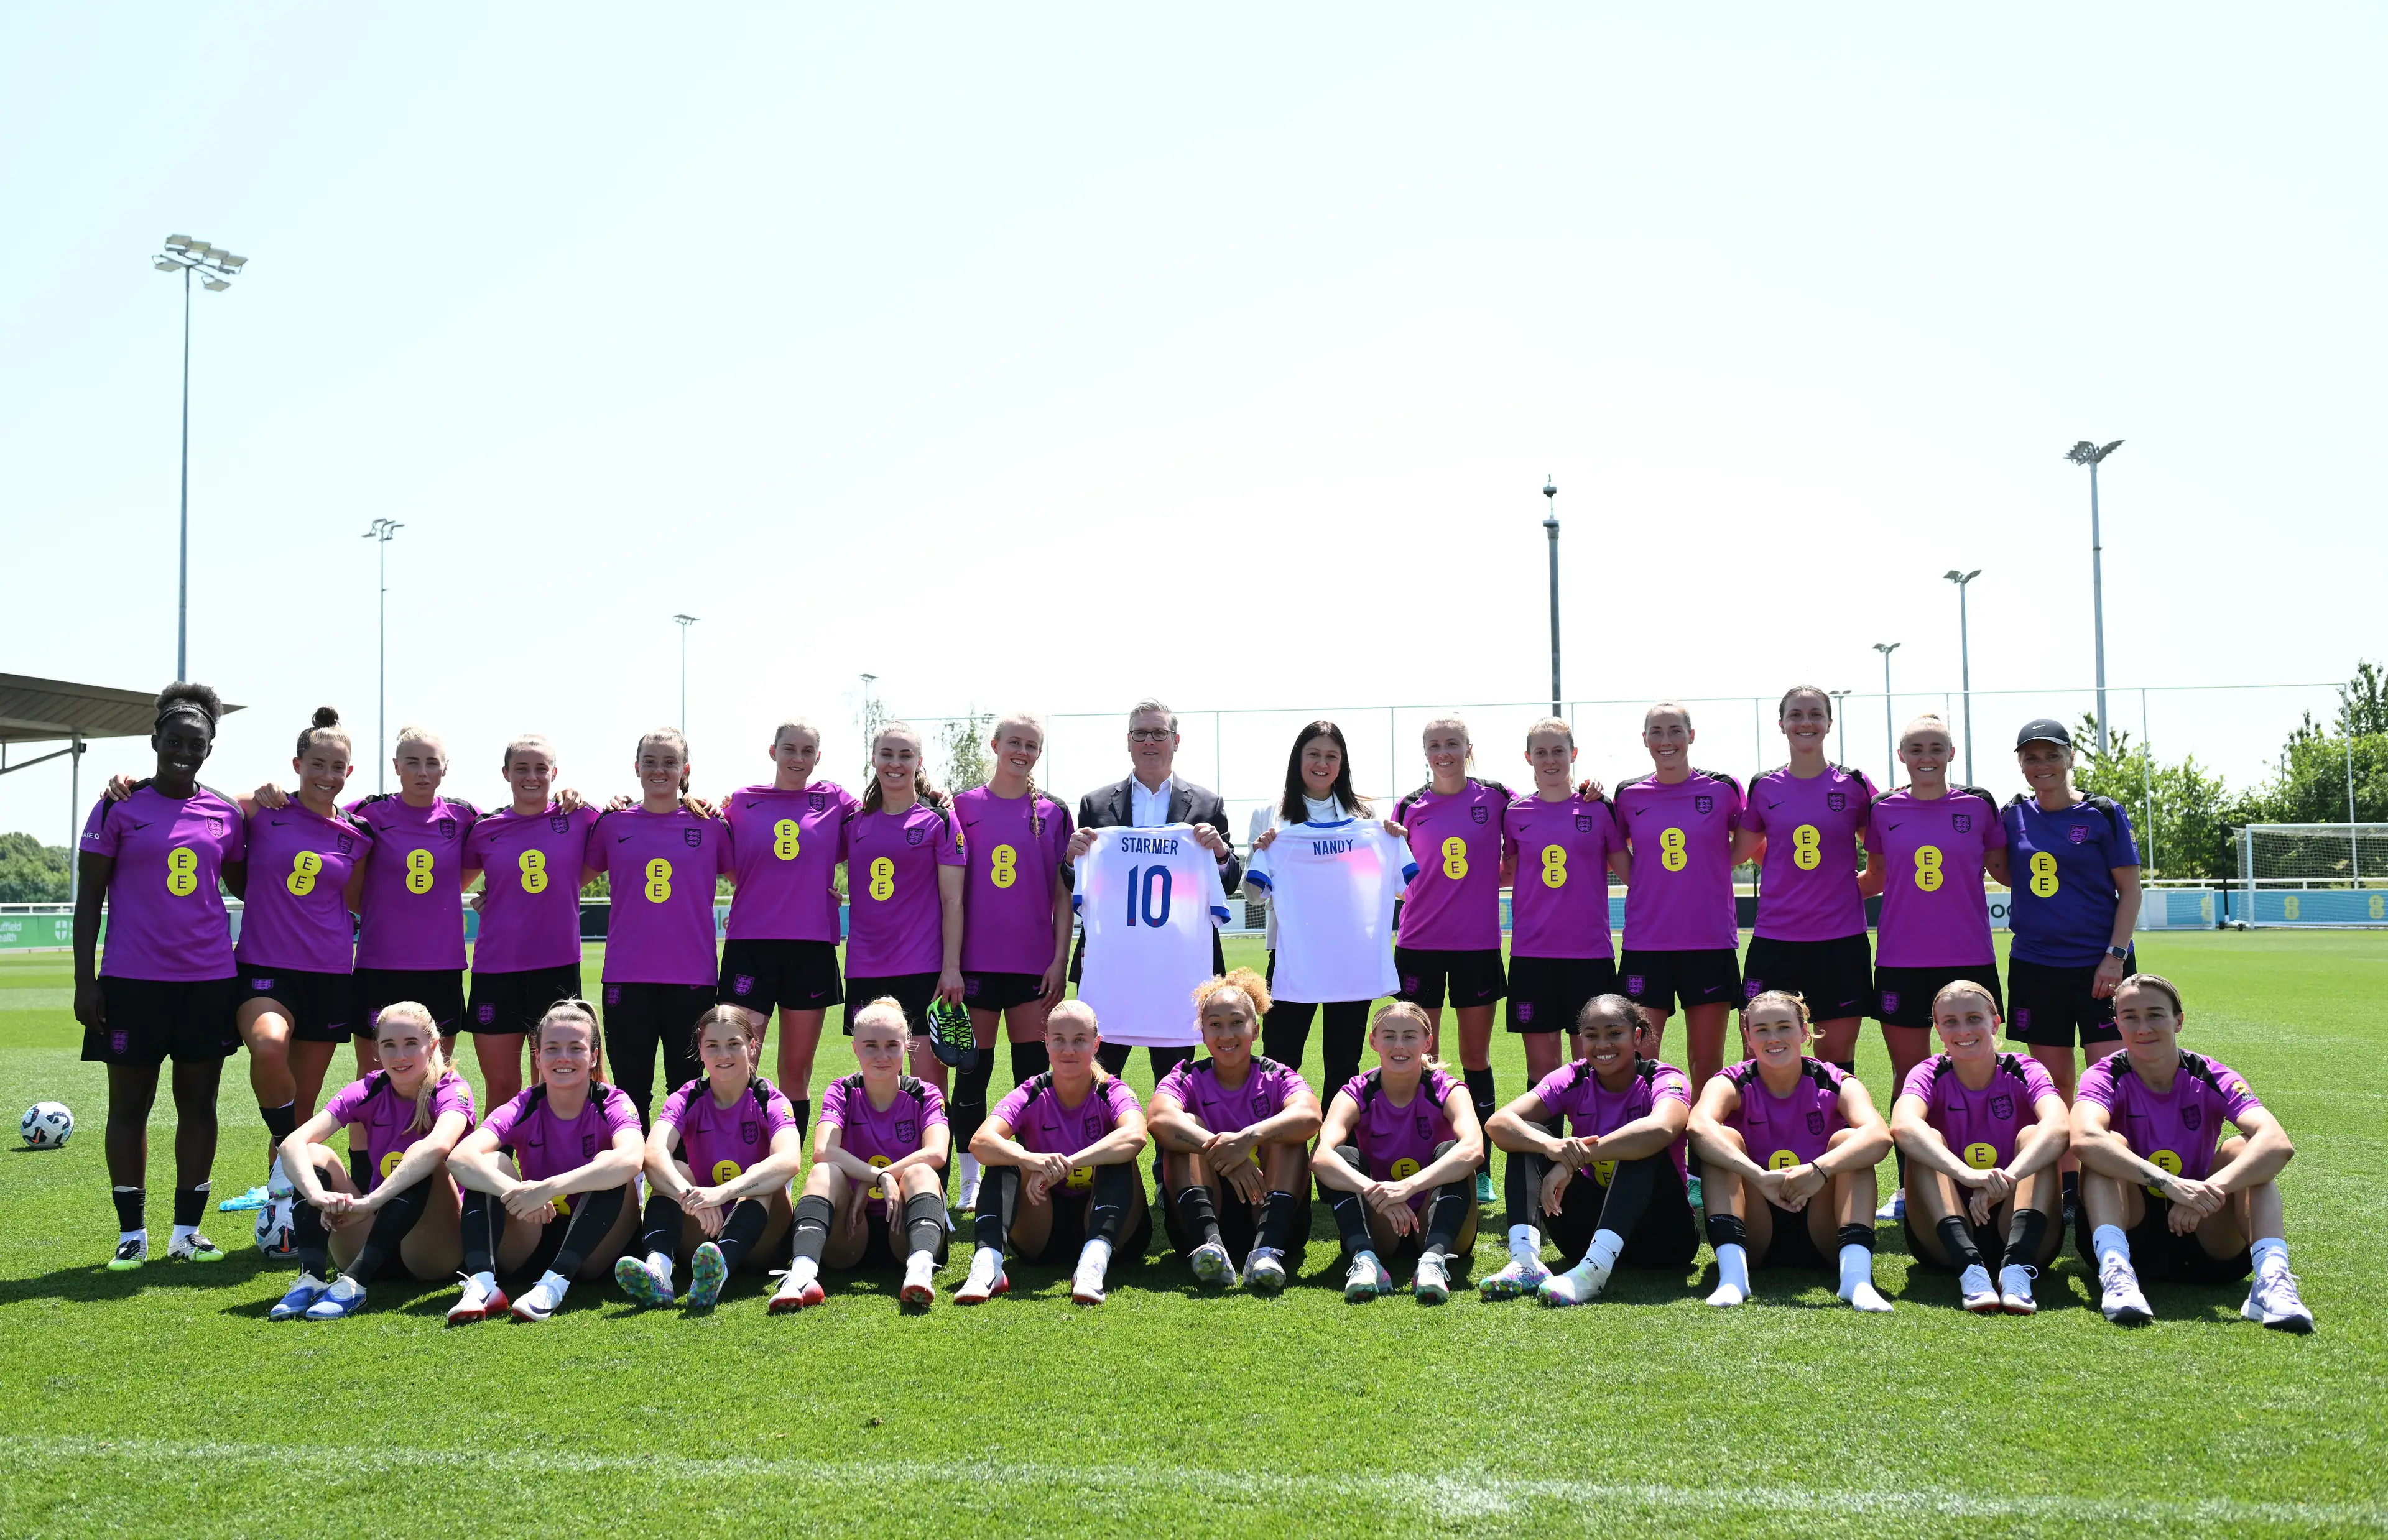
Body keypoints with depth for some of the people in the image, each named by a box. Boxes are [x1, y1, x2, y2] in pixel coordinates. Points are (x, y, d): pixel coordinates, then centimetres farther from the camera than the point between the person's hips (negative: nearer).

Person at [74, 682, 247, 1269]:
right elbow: (89, 898, 0)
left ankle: (187, 1232, 16)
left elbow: (244, 884, 20)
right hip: (133, 982, -3)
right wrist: (85, 981, -5)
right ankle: (132, 1233, 17)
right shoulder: (119, 808, -1)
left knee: (198, 1103, 7)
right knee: (129, 1105, 5)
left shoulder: (226, 814, 7)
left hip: (210, 981, 3)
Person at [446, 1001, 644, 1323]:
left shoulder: (612, 1104, -11)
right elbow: (459, 1158, -25)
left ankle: (555, 1284, -37)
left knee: (609, 1164, -27)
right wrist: (515, 1192, -44)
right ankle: (481, 1283, -34)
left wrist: (547, 1188, -45)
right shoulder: (524, 1108, -5)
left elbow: (631, 1159, -36)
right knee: (491, 1163, -17)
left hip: (593, 1250, -2)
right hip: (530, 1246, 2)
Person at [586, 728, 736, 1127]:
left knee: (688, 1087, 7)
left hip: (692, 976, -1)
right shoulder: (611, 824, 6)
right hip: (627, 976, 1)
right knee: (631, 1090, 6)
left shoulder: (711, 825, 4)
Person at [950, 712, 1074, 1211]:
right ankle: (971, 1180, 14)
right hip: (977, 961, -1)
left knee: (1033, 1068, 3)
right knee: (973, 1068, 4)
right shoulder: (963, 807, 3)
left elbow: (1062, 894, 6)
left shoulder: (1052, 814, 6)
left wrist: (1060, 959, -1)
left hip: (1034, 962, 1)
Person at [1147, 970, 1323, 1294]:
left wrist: (1250, 1137, -41)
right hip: (1197, 1221, 0)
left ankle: (1267, 1250, -40)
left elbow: (1309, 1116, -22)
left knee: (1283, 1133, -19)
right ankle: (1209, 1243, -41)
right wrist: (1226, 1157, -38)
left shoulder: (1278, 1078, 4)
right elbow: (1159, 1120, -22)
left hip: (1268, 1218, 0)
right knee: (1188, 1125, -18)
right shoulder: (1187, 1079, 4)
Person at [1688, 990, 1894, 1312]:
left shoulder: (1835, 1084, -4)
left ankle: (1857, 1274, -36)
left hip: (1822, 1236, 0)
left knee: (1848, 1139, -20)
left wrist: (1819, 1170, -44)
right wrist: (1760, 1177, -45)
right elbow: (1699, 1126, -30)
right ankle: (1732, 1272, -37)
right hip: (1753, 1238, 0)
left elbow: (1880, 1136, -27)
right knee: (1724, 1139, -21)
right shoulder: (1733, 1084, -5)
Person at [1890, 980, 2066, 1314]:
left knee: (2032, 1135, -21)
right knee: (1927, 1140, -23)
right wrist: (1967, 1175, -47)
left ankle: (2017, 1266, -38)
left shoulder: (2024, 1072, -4)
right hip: (1946, 1233, 0)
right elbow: (1903, 1126, -29)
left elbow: (2059, 1127, -28)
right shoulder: (1930, 1076, -4)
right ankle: (1969, 1268, -40)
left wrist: (2005, 1180, -46)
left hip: (2015, 1227, 0)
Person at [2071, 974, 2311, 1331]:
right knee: (2110, 1145, -25)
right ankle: (2115, 1271, -43)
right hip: (2129, 1232, -1)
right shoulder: (2107, 1077, -8)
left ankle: (2272, 1278, -36)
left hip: (2205, 1236, 1)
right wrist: (2171, 1184, -45)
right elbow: (2084, 1138, -33)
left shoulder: (2211, 1078, -5)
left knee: (2242, 1148, -19)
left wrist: (2212, 1188, -41)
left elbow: (2279, 1144, -25)